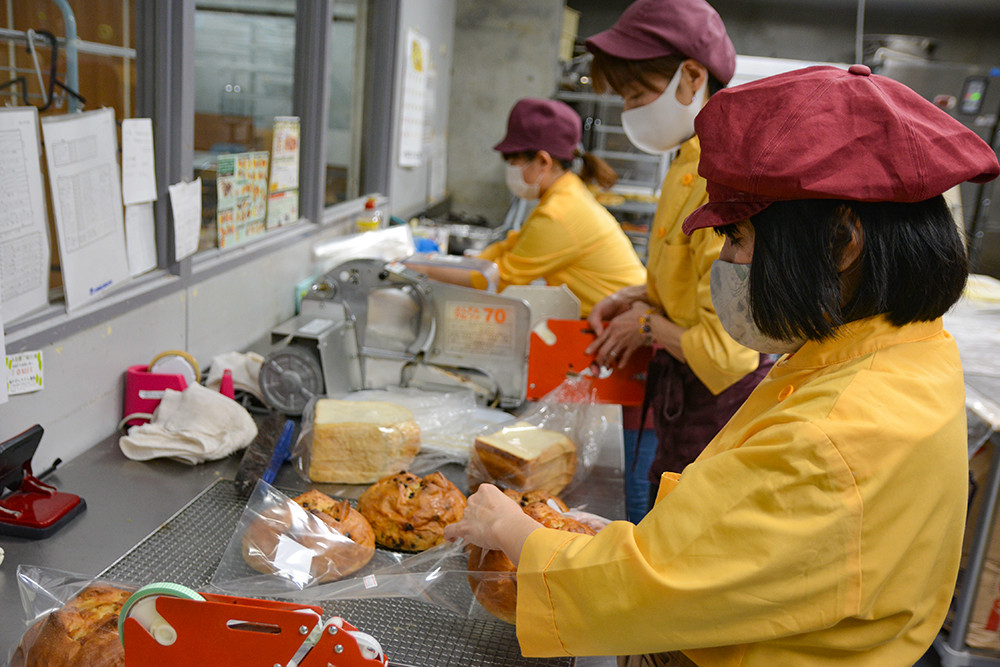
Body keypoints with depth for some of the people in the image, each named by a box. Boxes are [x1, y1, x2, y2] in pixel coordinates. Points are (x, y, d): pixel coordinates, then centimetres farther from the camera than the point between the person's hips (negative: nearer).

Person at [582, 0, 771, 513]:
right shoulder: (690, 163, 4)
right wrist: (637, 297, 5)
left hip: (717, 400, -9)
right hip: (683, 398, 9)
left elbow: (725, 347, -25)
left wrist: (648, 326, -10)